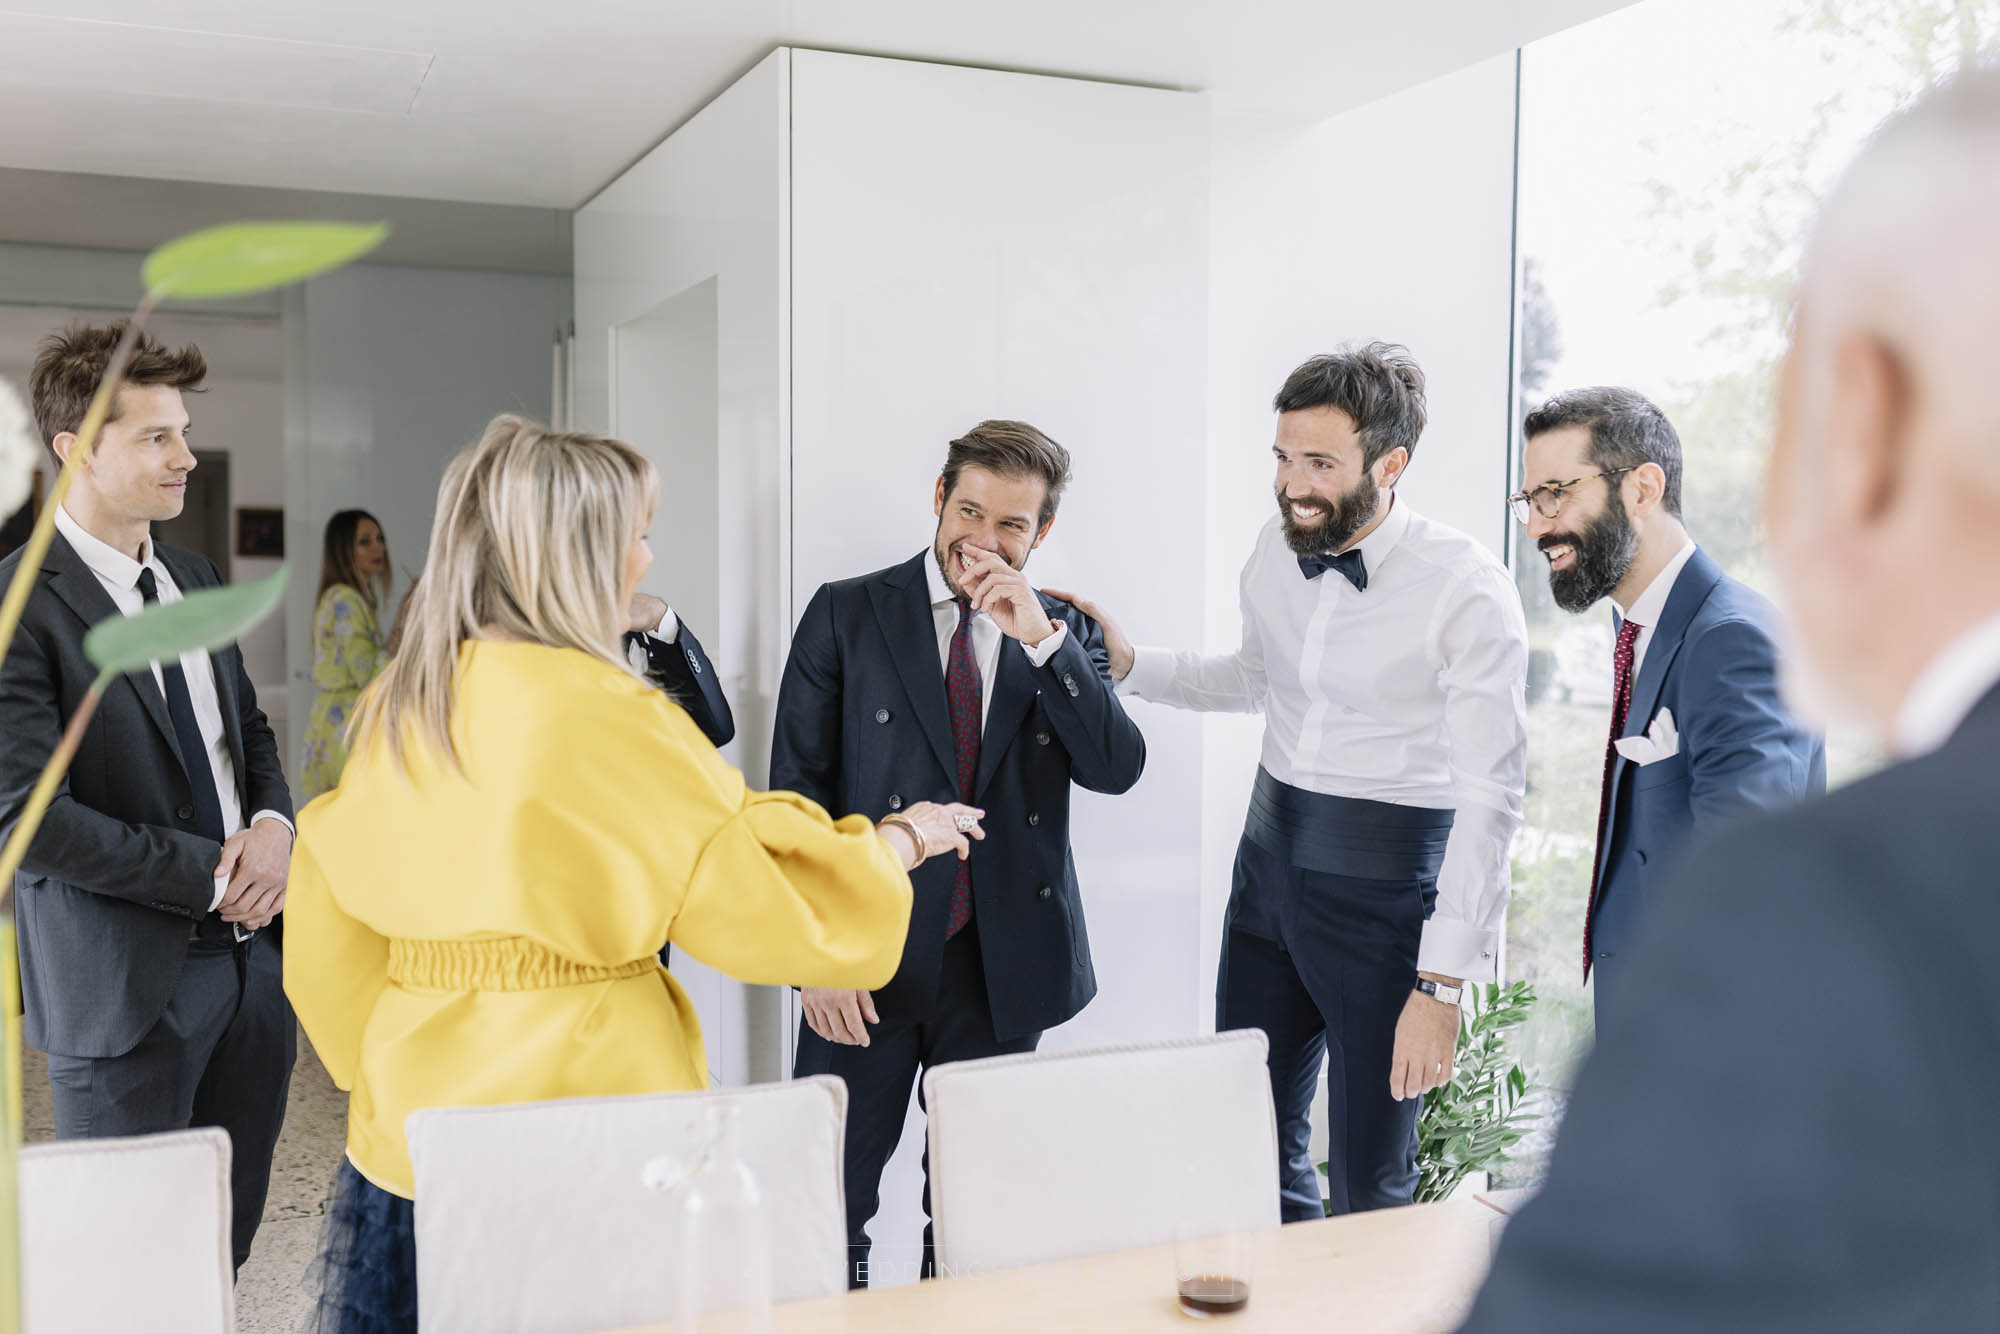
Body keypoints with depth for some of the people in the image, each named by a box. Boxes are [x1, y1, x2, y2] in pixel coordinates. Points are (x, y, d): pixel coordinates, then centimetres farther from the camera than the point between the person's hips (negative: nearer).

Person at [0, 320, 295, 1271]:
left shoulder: (196, 578, 11)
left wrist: (272, 822, -3)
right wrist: (212, 873, -15)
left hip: (249, 954, 7)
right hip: (127, 980, -6)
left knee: (227, 1248, 15)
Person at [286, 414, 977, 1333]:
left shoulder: (397, 707, 4)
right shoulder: (609, 714, -16)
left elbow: (328, 923, 11)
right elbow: (767, 891, -12)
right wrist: (904, 838, 4)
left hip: (414, 1114, 6)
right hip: (581, 1101, -6)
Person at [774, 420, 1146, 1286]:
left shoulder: (1065, 637, 8)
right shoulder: (845, 614, 2)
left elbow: (1116, 768, -6)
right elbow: (797, 787, -2)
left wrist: (1040, 638, -17)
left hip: (1003, 964, 2)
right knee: (832, 1205, 4)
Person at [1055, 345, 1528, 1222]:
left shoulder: (1467, 590, -17)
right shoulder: (1276, 552, 2)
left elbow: (1489, 796, -18)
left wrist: (1442, 983, -21)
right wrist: (1128, 663, 8)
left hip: (1384, 885, -6)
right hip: (1268, 859, 6)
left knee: (1369, 1191, 3)